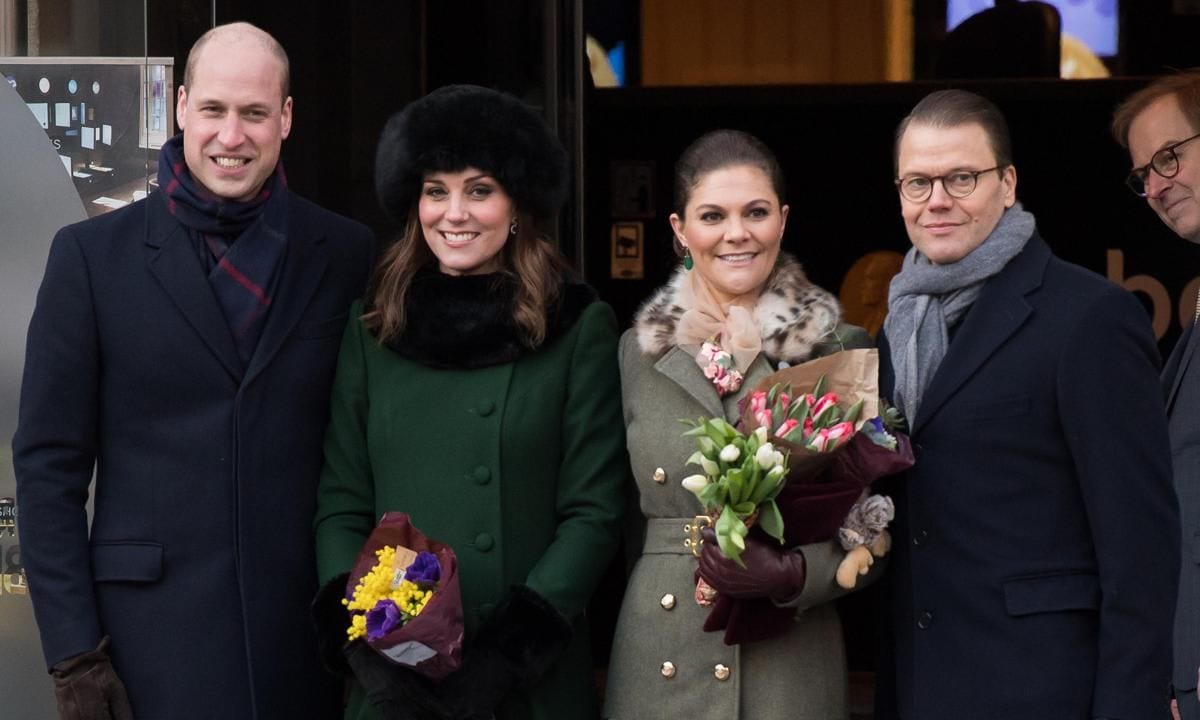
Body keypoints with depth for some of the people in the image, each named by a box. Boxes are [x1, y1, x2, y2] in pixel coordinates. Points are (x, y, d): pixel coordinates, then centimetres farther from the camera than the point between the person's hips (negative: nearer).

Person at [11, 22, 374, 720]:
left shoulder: (347, 255, 4)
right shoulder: (92, 255, 0)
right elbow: (50, 464, 0)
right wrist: (73, 653, -6)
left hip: (309, 632, 1)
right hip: (154, 633, -1)